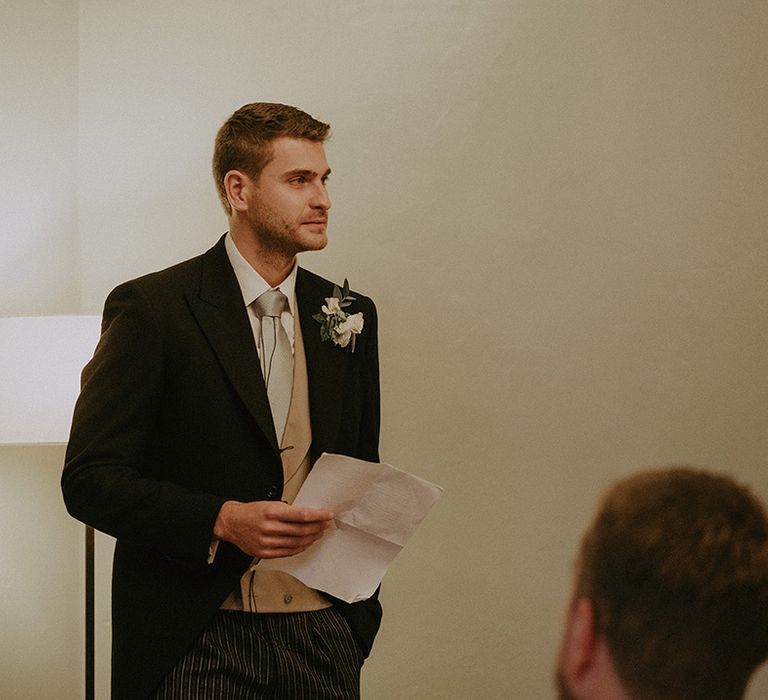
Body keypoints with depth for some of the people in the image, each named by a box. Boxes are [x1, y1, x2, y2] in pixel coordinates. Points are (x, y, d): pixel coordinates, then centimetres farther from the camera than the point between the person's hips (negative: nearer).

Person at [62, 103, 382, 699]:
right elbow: (90, 478, -8)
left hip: (323, 635, 4)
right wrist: (223, 520, -20)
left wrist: (361, 615, 9)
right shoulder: (152, 309, -4)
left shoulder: (350, 316, 11)